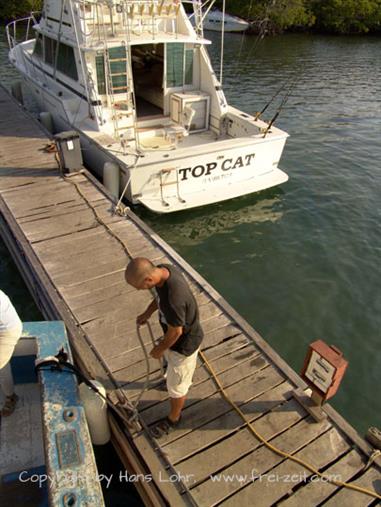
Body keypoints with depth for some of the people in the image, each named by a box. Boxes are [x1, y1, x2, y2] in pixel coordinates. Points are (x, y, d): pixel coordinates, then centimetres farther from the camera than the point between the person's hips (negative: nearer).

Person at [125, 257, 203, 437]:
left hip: (184, 343, -8)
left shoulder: (173, 298, -44)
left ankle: (173, 418, 43)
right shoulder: (163, 269, -18)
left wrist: (159, 349, -11)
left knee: (176, 385, 17)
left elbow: (175, 332, -28)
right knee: (171, 362, 36)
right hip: (175, 335, 8)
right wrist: (147, 313, 7)